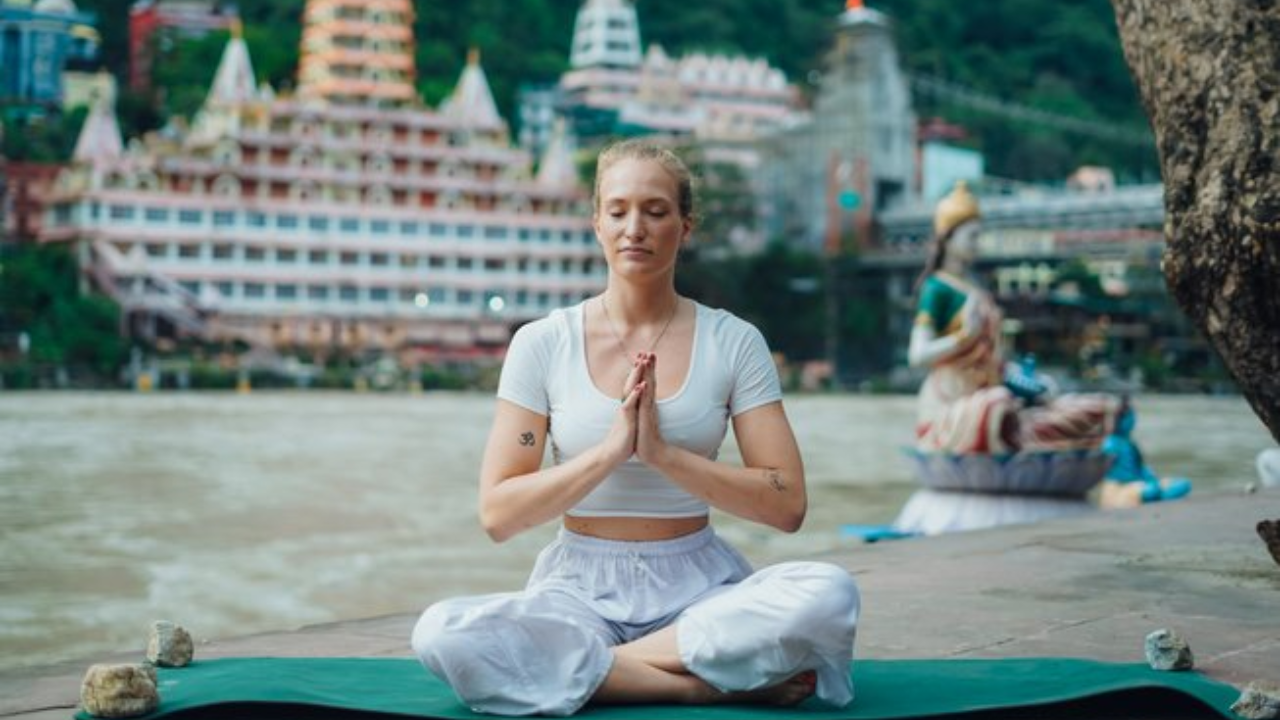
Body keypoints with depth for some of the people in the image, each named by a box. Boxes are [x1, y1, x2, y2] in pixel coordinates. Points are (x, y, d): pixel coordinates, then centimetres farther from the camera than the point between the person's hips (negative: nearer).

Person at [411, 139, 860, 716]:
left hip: (699, 584, 0)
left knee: (830, 593, -31)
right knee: (441, 633, -31)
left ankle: (581, 662, -20)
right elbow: (497, 514, -4)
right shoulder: (542, 344, 1)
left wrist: (663, 453, -17)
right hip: (579, 587, 0)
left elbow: (787, 505, -5)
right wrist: (609, 450, -16)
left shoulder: (733, 342, 2)